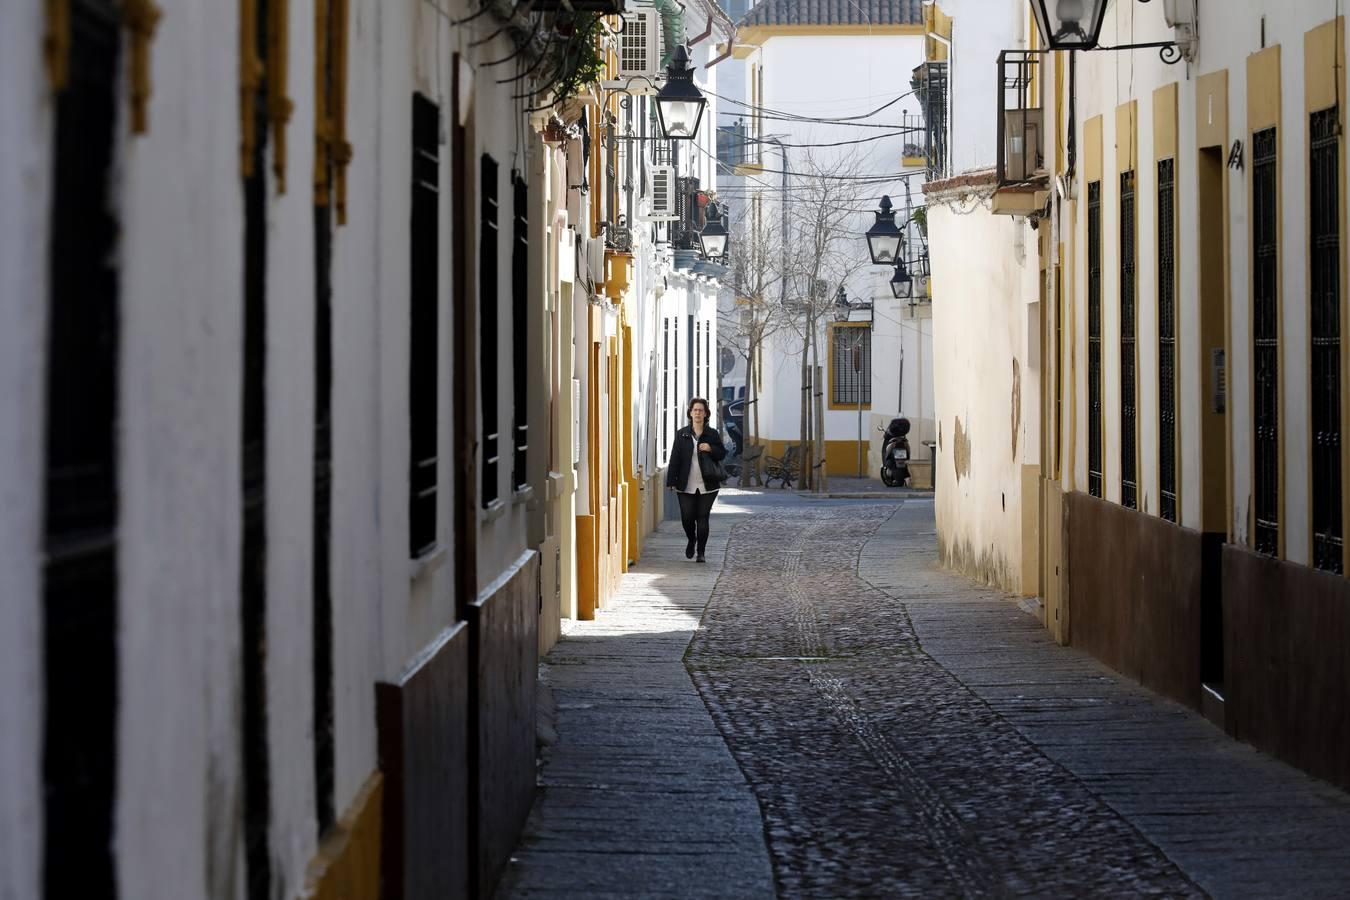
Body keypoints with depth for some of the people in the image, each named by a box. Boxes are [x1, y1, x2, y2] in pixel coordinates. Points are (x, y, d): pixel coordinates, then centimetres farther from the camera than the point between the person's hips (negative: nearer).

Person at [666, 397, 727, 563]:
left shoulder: (712, 434, 5)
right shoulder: (682, 434, 4)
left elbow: (722, 454, 9)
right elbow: (675, 459, 2)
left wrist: (711, 449, -12)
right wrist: (671, 481, -4)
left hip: (707, 486, 0)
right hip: (686, 486, 0)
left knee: (702, 518, -2)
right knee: (687, 518, -1)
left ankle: (700, 552, 8)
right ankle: (691, 541, 31)